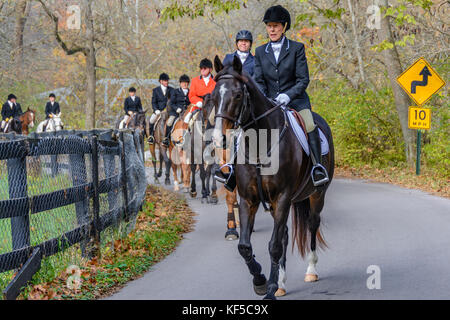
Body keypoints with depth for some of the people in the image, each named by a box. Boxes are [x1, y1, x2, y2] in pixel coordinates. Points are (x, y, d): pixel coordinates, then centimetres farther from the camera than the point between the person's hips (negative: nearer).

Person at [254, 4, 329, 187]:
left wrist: (288, 96, -21)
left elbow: (303, 80, -5)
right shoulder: (260, 52, 10)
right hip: (270, 102, 3)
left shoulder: (297, 48, 0)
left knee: (309, 125, -29)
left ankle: (318, 167, -28)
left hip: (295, 100, -3)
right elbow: (259, 81, 7)